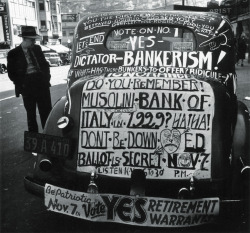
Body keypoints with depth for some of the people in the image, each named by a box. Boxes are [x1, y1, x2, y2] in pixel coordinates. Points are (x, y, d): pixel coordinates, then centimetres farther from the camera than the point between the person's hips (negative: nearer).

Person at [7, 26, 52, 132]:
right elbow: (12, 73, -1)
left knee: (47, 112, 7)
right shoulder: (13, 54, -4)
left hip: (42, 84, 3)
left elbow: (45, 64, 16)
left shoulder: (37, 49, 8)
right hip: (27, 87, -3)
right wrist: (21, 84, -9)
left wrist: (47, 77, 5)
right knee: (31, 114, 6)